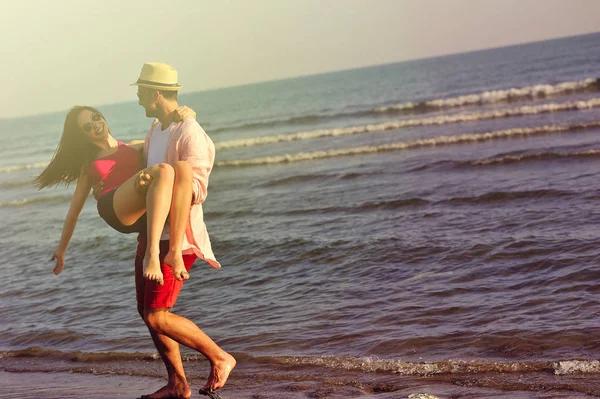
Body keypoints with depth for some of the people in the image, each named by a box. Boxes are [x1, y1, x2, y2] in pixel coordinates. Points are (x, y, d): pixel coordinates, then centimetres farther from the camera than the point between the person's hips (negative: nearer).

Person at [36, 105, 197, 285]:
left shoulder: (136, 147, 34)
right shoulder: (88, 166, 33)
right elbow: (74, 211, 34)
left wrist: (187, 114, 12)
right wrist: (61, 248, 33)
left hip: (153, 208, 2)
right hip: (116, 210, -2)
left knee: (183, 167, -33)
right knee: (163, 170, -35)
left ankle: (176, 252, -39)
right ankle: (152, 254, -49)